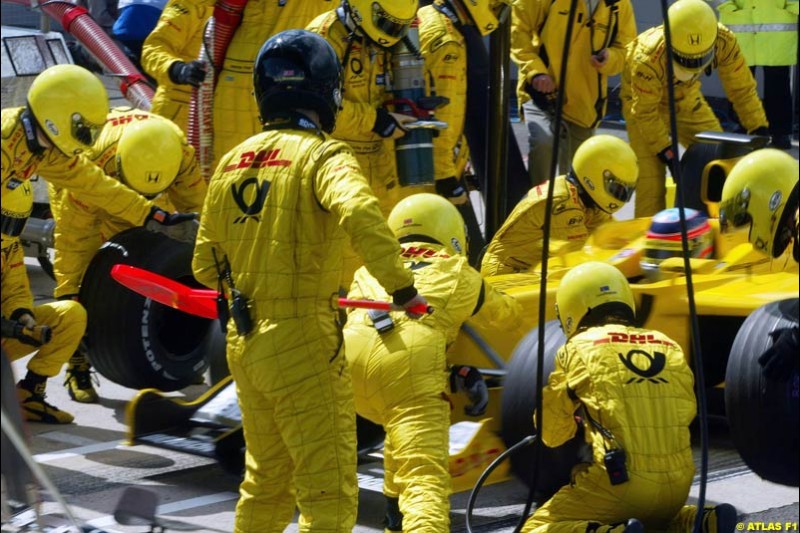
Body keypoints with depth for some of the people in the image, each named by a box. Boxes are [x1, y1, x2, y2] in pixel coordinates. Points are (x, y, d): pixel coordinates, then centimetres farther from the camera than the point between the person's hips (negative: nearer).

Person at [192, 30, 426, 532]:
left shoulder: (232, 162, 9)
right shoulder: (323, 155, -11)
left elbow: (206, 267, 15)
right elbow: (360, 215, -32)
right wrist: (401, 286, -21)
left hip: (244, 344, 7)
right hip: (302, 342, -7)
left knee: (267, 481, 23)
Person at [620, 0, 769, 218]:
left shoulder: (724, 42, -31)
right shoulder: (647, 59, -41)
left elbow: (741, 89, -17)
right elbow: (645, 112, -27)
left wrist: (760, 132, -17)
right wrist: (667, 153, -26)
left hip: (686, 98, 4)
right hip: (645, 101, -4)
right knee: (650, 178, -14)